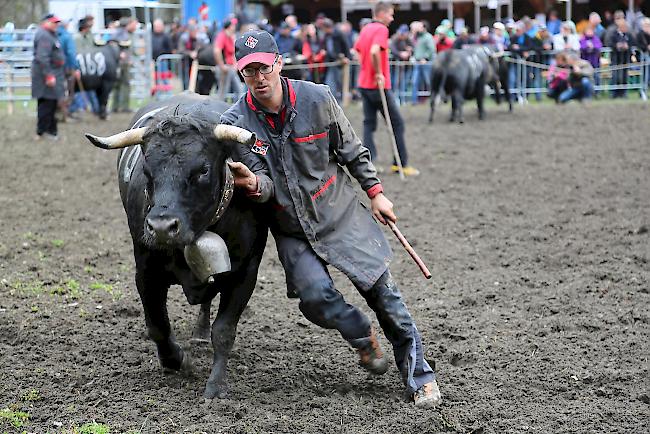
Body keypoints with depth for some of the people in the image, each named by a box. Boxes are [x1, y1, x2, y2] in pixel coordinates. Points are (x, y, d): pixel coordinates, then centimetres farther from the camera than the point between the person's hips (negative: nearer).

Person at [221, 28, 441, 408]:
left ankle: (420, 376, 15)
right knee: (315, 295, -21)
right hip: (292, 228, 0)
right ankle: (362, 336, 14)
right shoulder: (237, 122, -13)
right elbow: (264, 187, -14)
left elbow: (351, 150, 2)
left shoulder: (316, 98, -13)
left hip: (340, 210, 0)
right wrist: (254, 183, -37)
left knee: (382, 291, -2)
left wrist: (375, 191, 6)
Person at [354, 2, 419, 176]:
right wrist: (379, 73, -19)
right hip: (378, 85, -8)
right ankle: (401, 163, 7)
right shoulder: (381, 29, -14)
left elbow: (357, 50, 21)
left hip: (363, 83, 8)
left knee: (369, 124, 9)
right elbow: (374, 51, -29)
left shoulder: (365, 29, 11)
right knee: (397, 123, 3)